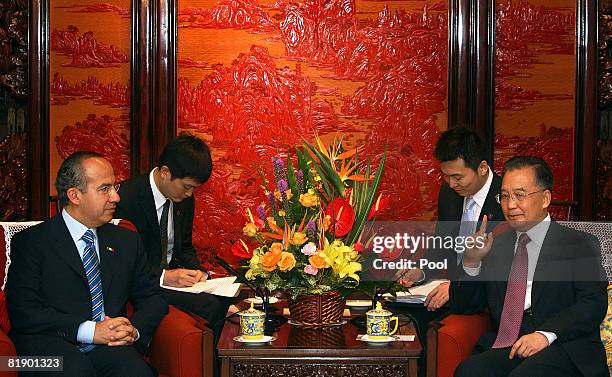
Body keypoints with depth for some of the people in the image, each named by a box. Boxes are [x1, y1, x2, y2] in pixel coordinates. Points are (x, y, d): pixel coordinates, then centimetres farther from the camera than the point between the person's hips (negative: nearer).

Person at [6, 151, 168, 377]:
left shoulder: (127, 241, 19)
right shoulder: (31, 242, 3)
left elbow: (152, 297, 19)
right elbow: (23, 312, -7)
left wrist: (135, 329, -5)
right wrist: (89, 331, -17)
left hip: (112, 346, 3)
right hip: (51, 346, -3)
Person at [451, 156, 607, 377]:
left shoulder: (579, 245, 5)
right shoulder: (496, 246, 18)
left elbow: (594, 303, -7)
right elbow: (463, 306, 18)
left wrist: (546, 334, -21)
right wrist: (472, 262, -1)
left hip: (564, 348, -4)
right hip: (504, 346, 4)